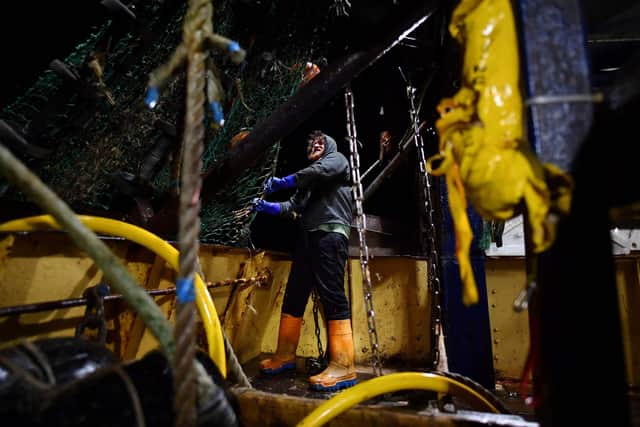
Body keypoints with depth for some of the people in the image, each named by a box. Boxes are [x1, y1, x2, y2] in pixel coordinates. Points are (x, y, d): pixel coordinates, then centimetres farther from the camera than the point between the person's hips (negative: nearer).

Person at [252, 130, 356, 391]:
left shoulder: (337, 159, 14)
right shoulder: (308, 182, 32)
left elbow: (321, 171, -9)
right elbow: (292, 207, 23)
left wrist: (284, 181, -7)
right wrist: (266, 206, 9)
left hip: (330, 233, -8)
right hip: (306, 237, 8)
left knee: (332, 296, -16)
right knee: (293, 297, 7)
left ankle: (343, 367, -18)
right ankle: (285, 355, 17)